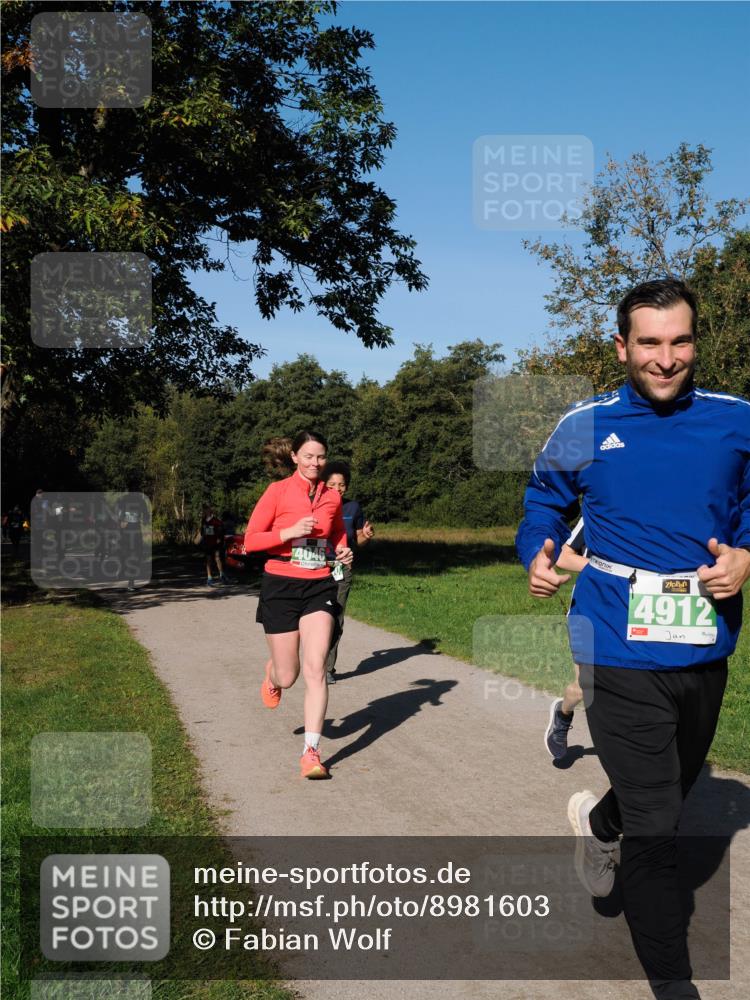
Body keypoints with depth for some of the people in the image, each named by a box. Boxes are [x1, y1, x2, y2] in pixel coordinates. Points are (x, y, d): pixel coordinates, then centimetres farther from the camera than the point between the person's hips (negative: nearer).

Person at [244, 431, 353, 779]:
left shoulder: (332, 497, 7)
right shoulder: (278, 491, -5)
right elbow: (250, 540, -6)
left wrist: (344, 553, 1)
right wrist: (290, 531, -19)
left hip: (319, 588, 2)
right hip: (280, 587, -2)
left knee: (316, 669, -11)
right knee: (287, 676, 6)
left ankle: (311, 751, -5)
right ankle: (272, 677, 44)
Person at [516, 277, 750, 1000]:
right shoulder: (584, 427, -4)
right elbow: (543, 503, 8)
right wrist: (537, 555, -13)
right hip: (621, 652, -4)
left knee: (676, 787, 27)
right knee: (654, 825, -2)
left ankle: (597, 821, 60)